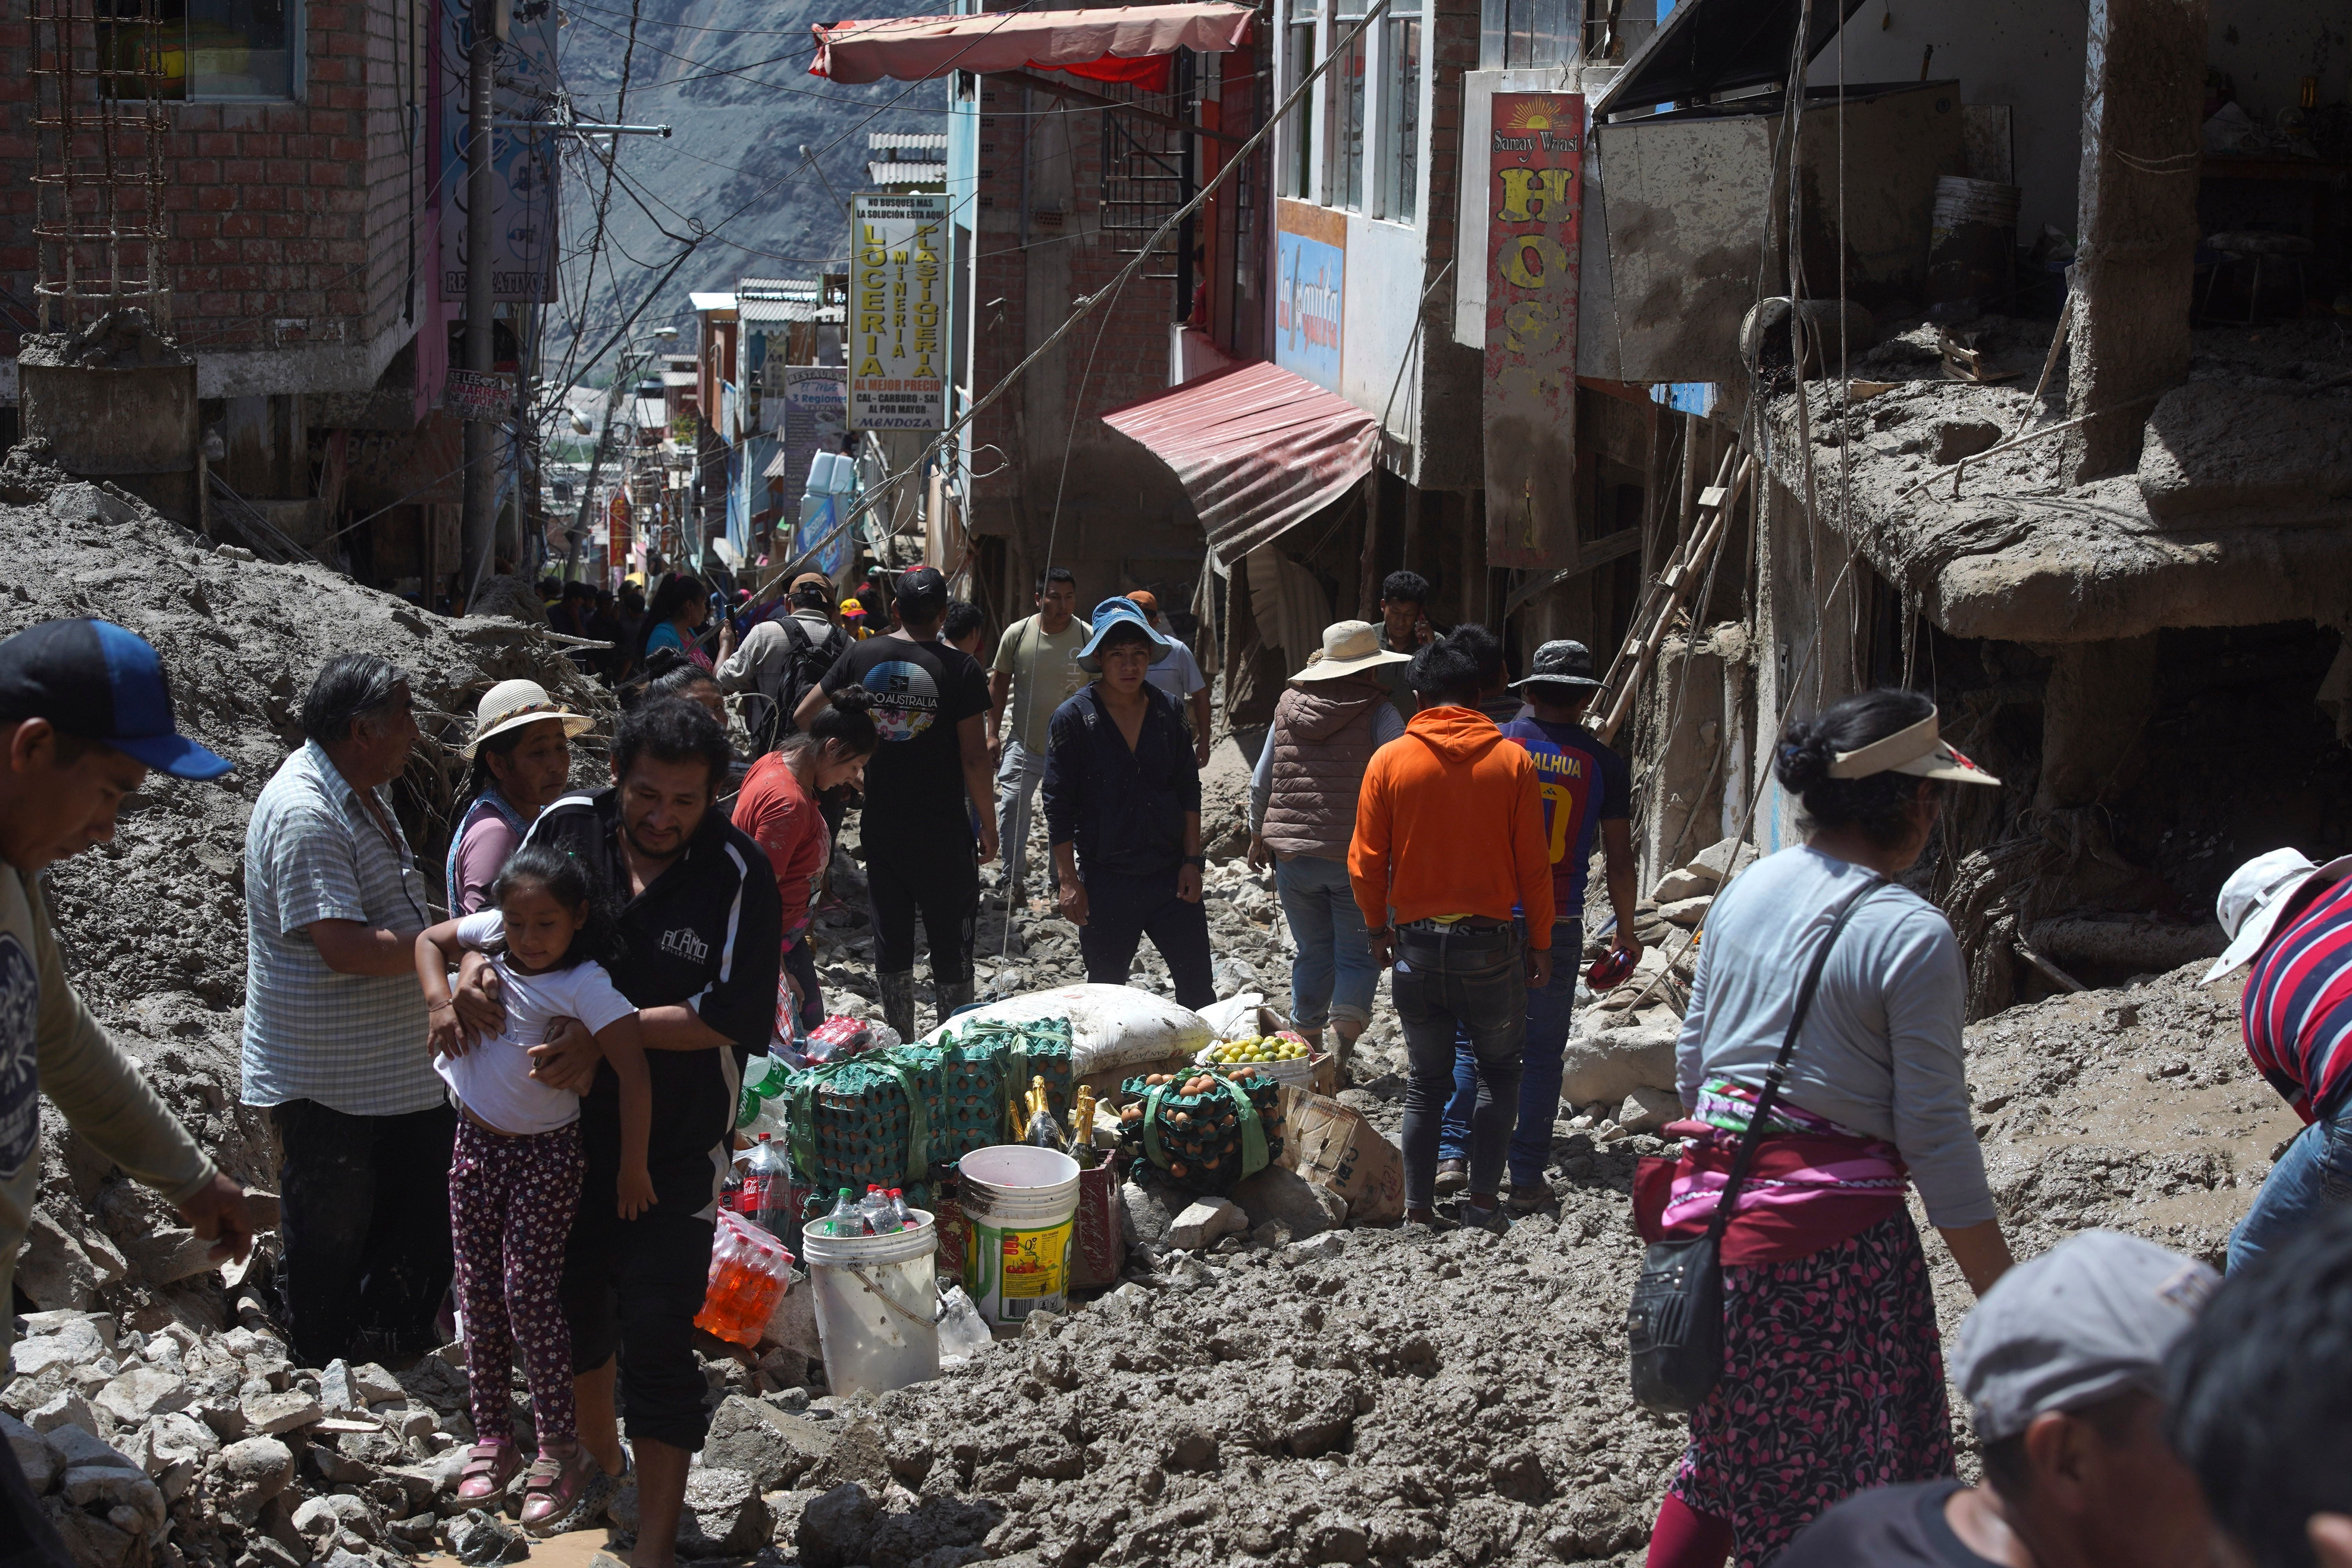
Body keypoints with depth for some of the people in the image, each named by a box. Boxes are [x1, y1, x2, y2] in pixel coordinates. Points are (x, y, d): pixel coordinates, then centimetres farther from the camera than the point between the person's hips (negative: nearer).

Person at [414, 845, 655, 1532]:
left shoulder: (584, 985, -23)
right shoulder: (491, 935, -5)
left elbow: (634, 1070, -28)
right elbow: (430, 941, 13)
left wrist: (633, 1167, -26)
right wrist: (440, 1000, -7)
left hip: (544, 1153, -6)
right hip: (476, 1140, 6)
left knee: (530, 1295, -7)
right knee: (478, 1295, 11)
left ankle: (559, 1450, 2)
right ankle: (492, 1439, 21)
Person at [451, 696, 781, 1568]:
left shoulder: (737, 874, -15)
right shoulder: (566, 827, -5)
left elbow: (733, 1015, -19)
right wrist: (473, 967, -14)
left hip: (673, 1147, -4)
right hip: (561, 1129, 4)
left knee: (656, 1341, -6)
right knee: (572, 1302, 21)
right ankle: (598, 1458, 47)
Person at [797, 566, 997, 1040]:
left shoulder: (863, 656, -1)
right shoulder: (960, 669, -11)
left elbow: (803, 717, 5)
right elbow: (974, 757, -12)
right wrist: (988, 824, -2)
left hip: (881, 824, 3)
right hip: (943, 830, -3)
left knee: (891, 938, 12)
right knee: (951, 942, 5)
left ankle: (899, 1045, 17)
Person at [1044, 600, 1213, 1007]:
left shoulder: (1167, 711, 5)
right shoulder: (1073, 718, -6)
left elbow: (1189, 790, 10)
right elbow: (1058, 806, -6)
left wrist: (1191, 860, 3)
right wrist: (1069, 881, -10)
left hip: (1172, 876, 3)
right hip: (1105, 879, -3)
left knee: (1198, 987, 4)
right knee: (1106, 991, 7)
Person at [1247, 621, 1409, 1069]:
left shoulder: (1289, 705, 8)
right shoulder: (1378, 712, -6)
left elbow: (1262, 782, 14)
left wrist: (1259, 836, 25)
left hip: (1293, 853, 4)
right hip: (1356, 857, -4)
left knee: (1313, 953, 17)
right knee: (1357, 956, 5)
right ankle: (1345, 1031, -15)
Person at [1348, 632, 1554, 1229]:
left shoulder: (1389, 761, -3)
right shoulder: (1512, 761, -4)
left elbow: (1365, 862, -1)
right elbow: (1534, 865, -2)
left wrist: (1378, 929, 14)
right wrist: (1540, 944, 8)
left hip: (1416, 946, 1)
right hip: (1490, 943, -1)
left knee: (1425, 1082, 12)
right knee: (1500, 1069, 16)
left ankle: (1419, 1211, 11)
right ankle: (1483, 1196, 7)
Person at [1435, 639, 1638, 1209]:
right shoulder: (1605, 765, 0)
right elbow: (1620, 859, 3)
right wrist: (1626, 931, 15)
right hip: (1558, 926, 0)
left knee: (1465, 1038, 10)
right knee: (1542, 1053, 7)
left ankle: (1452, 1154, 0)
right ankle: (1526, 1178, 7)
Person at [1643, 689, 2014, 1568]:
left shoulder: (1748, 891, 6)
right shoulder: (1912, 936, -14)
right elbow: (1935, 1140, -14)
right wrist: (2005, 1297, -8)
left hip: (1714, 1200, 7)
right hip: (1833, 1232, -7)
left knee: (1732, 1458, 22)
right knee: (1850, 1490, 6)